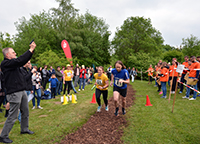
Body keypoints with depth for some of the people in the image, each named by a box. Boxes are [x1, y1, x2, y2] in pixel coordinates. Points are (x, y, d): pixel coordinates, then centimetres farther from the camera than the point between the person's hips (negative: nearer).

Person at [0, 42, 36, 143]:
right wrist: (30, 50, -19)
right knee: (12, 116, -2)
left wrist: (32, 50, 4)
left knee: (25, 112, 18)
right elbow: (19, 60, -25)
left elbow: (24, 60, 17)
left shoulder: (14, 63, 13)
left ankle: (24, 129, 35)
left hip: (22, 91, 9)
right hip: (14, 93, -9)